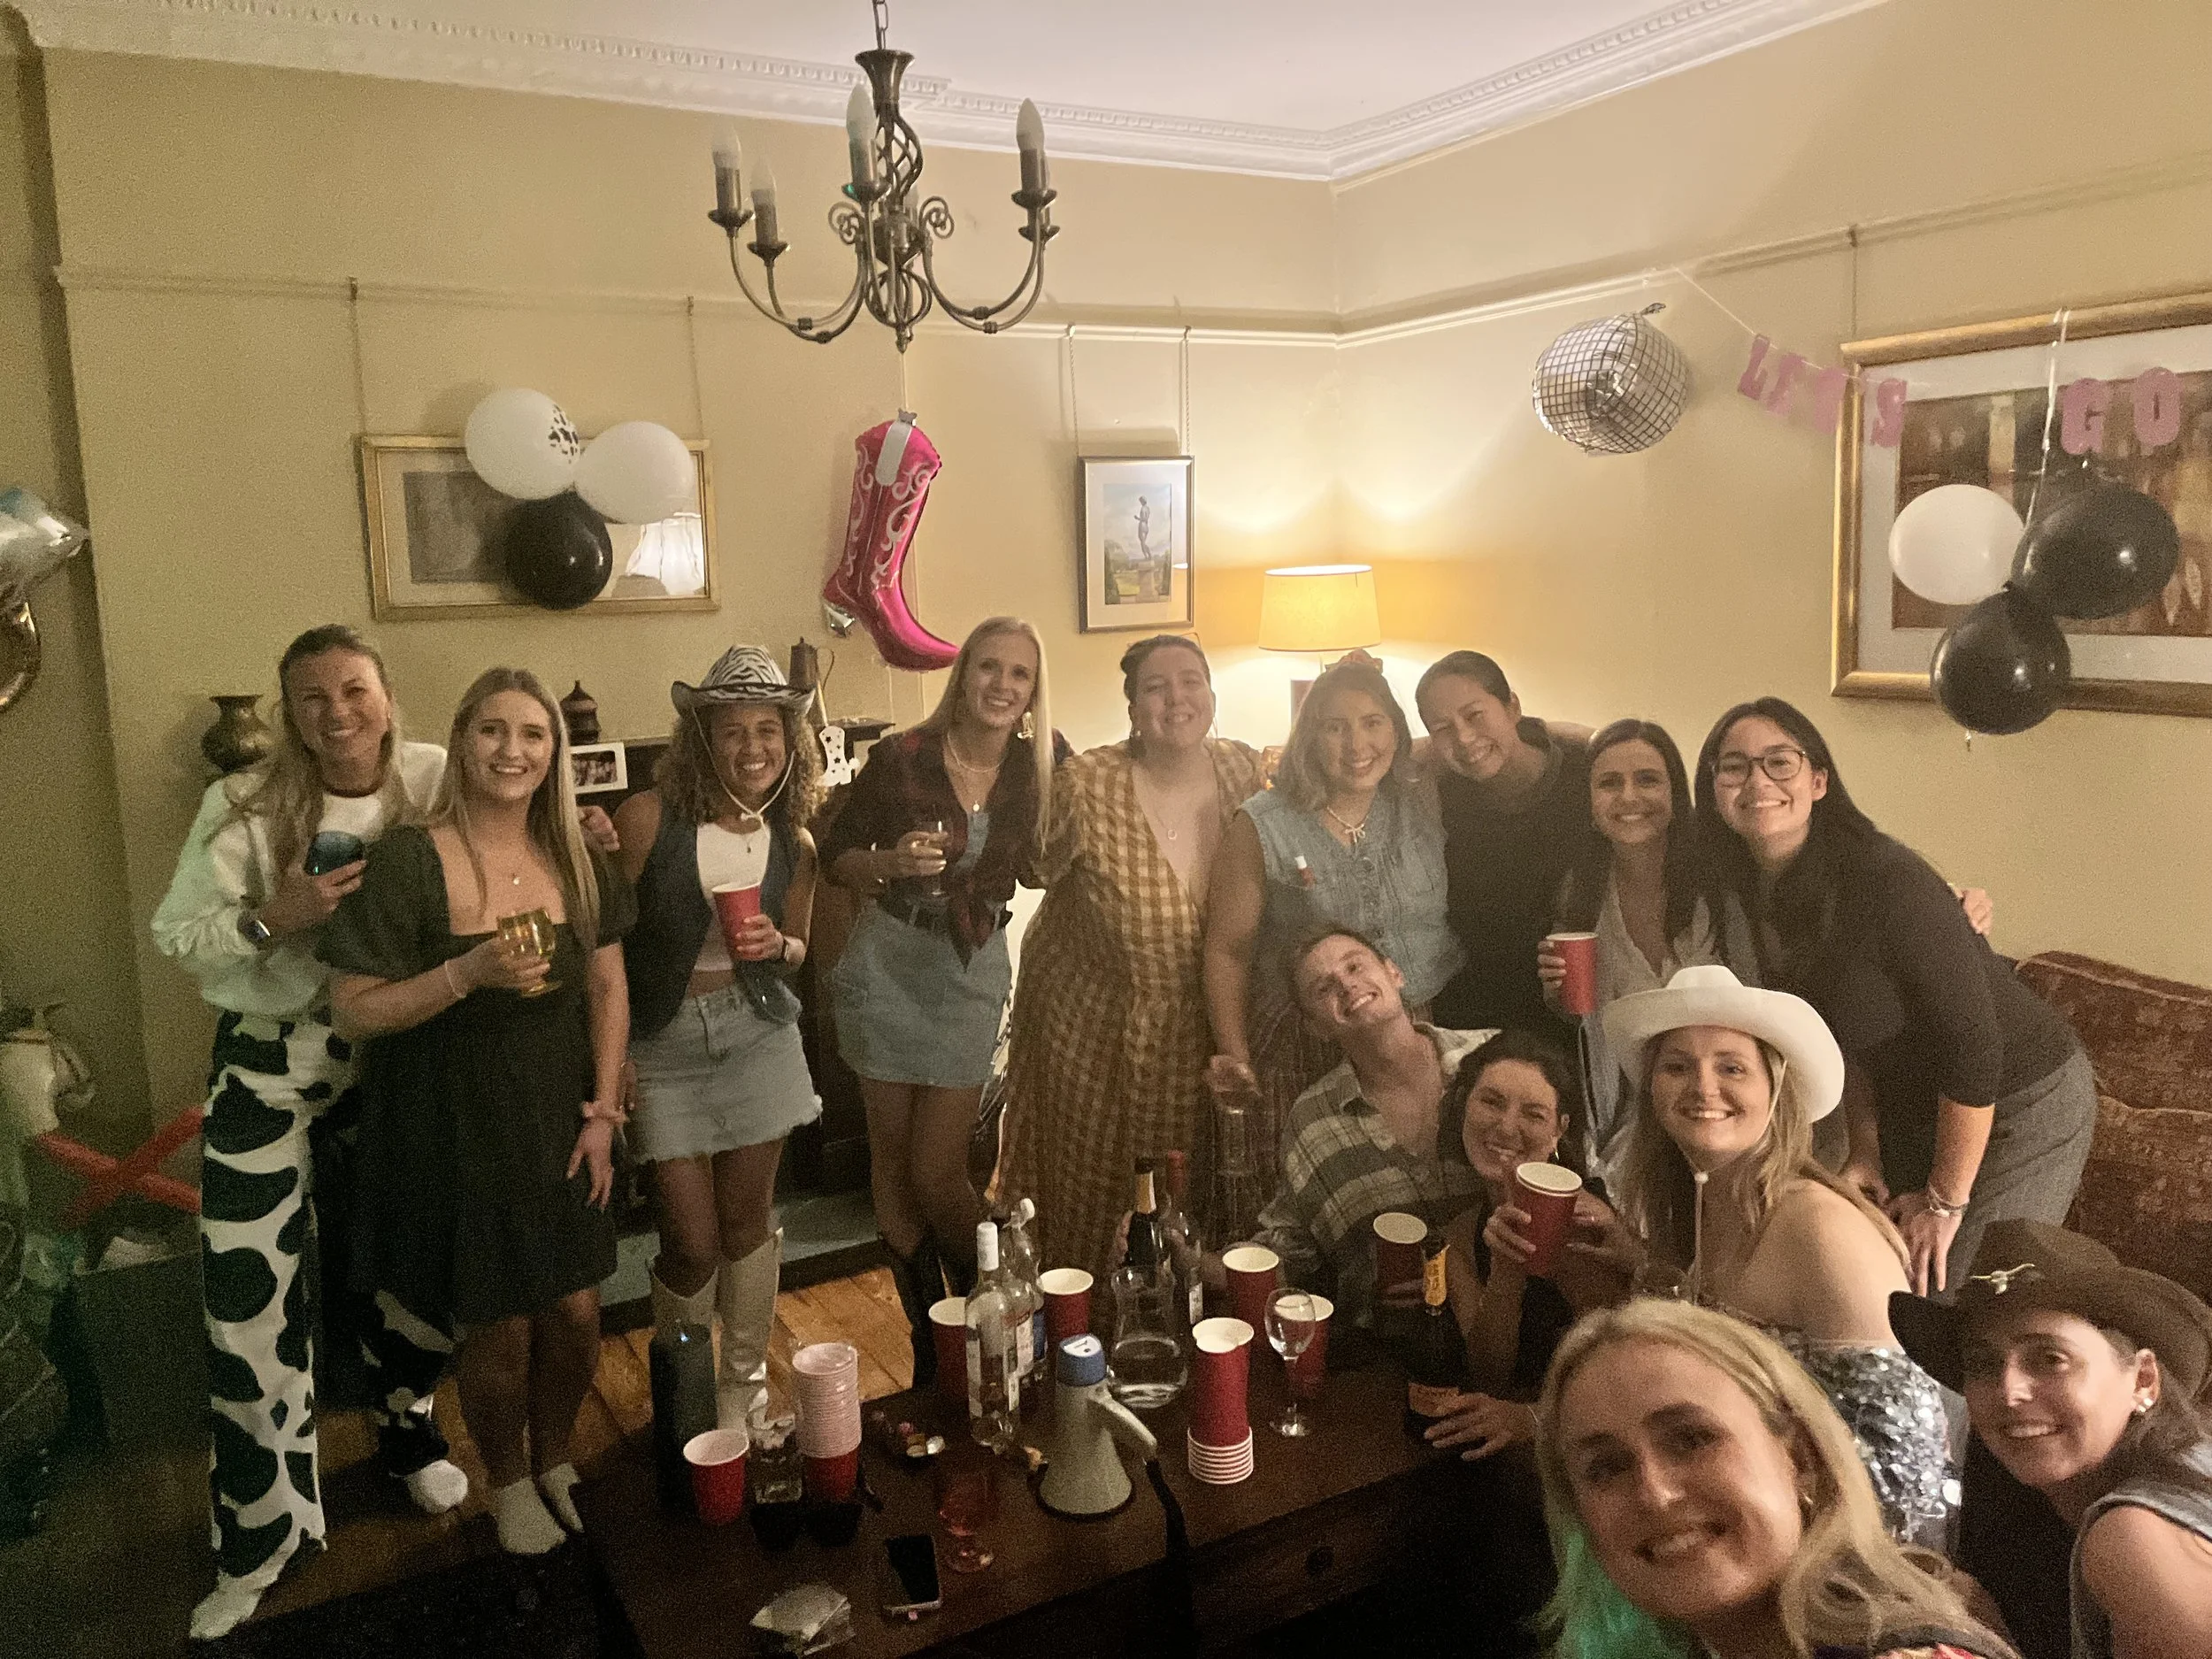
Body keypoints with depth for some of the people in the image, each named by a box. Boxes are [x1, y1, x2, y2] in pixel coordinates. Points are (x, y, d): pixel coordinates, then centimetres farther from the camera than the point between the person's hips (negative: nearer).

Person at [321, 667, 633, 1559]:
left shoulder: (575, 859, 1)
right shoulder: (406, 860, -14)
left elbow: (607, 988, 6)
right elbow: (353, 1012, -13)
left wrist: (603, 1111, 0)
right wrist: (469, 972, -26)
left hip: (559, 1120, 4)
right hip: (456, 1127, -4)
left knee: (574, 1312, 10)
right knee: (498, 1327, 7)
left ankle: (555, 1459, 39)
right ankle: (509, 1483, 36)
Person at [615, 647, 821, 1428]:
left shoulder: (792, 842, -1)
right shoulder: (651, 816, -14)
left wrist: (775, 945, -10)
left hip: (756, 1031, 3)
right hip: (663, 1042, -3)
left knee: (747, 1219, 11)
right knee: (692, 1242, 0)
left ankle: (743, 1383, 33)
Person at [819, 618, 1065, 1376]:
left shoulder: (1043, 766, -5)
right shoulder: (901, 759, -12)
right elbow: (835, 857, -2)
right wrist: (892, 863, -21)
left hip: (973, 972, 0)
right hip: (888, 963, 0)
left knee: (936, 1172, -2)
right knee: (892, 1160, 7)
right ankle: (929, 1339, 25)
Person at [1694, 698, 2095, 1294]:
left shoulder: (1886, 877, -29)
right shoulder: (1757, 897, -6)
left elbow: (1972, 1041, -28)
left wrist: (1945, 1201, -19)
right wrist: (1865, 1152, 1)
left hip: (2022, 1105, -7)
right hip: (1915, 1109, 7)